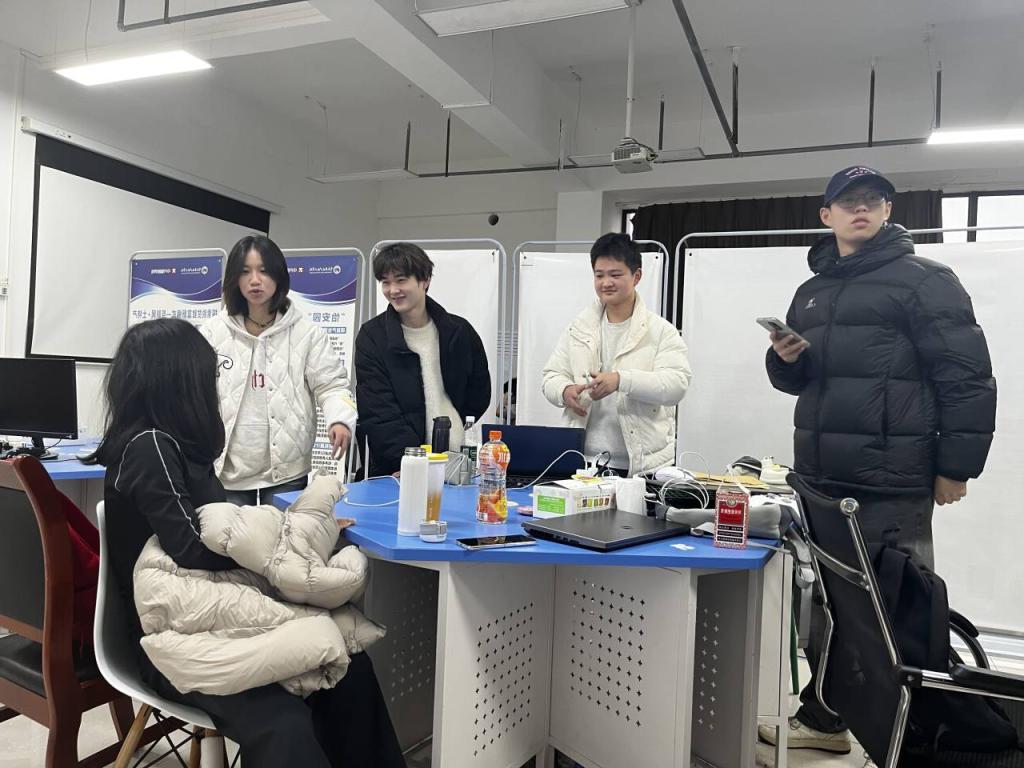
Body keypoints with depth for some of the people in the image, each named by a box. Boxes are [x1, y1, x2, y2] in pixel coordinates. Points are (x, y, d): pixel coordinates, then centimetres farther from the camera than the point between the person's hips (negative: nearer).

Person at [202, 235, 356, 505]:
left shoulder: (304, 331, -1)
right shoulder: (214, 332, 3)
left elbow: (330, 384, -3)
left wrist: (340, 419, -24)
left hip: (286, 471, -1)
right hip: (227, 471, 1)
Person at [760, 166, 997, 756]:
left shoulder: (924, 281, -4)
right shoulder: (813, 292, 16)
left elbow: (968, 378, -9)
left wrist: (955, 467, -12)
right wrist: (785, 360, 1)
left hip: (892, 484, -6)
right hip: (823, 480, 7)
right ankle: (822, 719, 29)